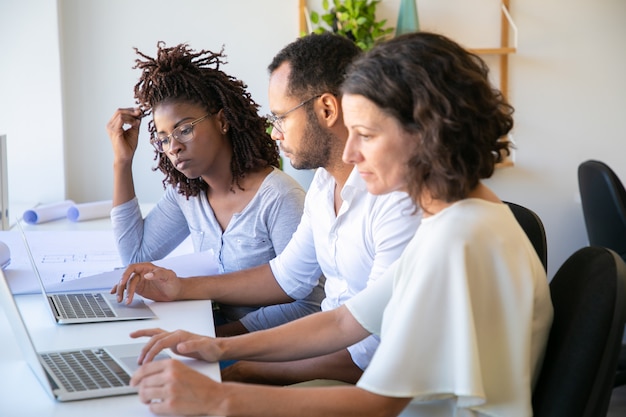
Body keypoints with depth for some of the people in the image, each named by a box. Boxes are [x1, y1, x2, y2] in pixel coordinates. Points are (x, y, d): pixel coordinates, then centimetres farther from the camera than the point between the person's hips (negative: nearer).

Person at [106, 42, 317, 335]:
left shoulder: (278, 198, -19)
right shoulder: (185, 192, 5)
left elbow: (306, 305, -19)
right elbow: (135, 255, 8)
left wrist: (226, 334, -25)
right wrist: (122, 162, 5)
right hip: (220, 328, 7)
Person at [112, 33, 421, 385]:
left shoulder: (399, 199, -25)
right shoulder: (326, 181, 8)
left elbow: (376, 352, -26)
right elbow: (289, 276, 20)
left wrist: (252, 371, -20)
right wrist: (182, 289, 14)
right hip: (327, 349, 8)